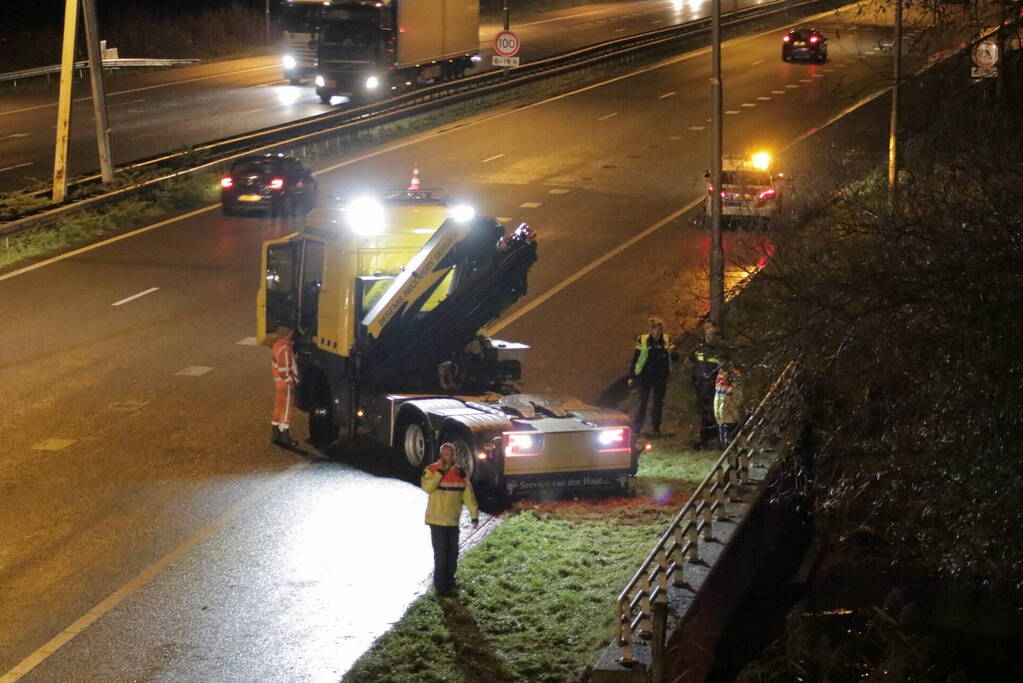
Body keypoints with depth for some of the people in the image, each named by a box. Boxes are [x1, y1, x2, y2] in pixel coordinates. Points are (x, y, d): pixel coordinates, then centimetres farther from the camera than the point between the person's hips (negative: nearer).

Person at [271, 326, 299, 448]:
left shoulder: (277, 345, 7)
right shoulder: (285, 349, -23)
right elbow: (285, 370, -24)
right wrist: (291, 382, -15)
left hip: (278, 383, 9)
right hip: (285, 384, -9)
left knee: (279, 408, 16)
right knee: (286, 409, -1)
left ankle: (276, 434, 24)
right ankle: (284, 437, 5)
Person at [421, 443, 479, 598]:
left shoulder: (460, 473, 5)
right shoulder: (432, 470, -7)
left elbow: (468, 495, 6)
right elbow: (427, 487, -25)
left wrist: (474, 515, 0)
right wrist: (440, 471, -26)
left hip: (453, 521, 4)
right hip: (437, 521, -4)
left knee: (452, 554, 12)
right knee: (441, 555, -5)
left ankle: (449, 582, 28)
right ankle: (441, 587, 1)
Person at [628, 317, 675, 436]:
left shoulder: (667, 340, 4)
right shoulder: (643, 340, -4)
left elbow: (674, 358, 13)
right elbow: (635, 358, 0)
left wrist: (671, 352, -12)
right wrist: (631, 376, -2)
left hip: (661, 376, 3)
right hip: (646, 375, -3)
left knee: (659, 401, 9)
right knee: (643, 401, -3)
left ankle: (656, 427, 19)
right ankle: (636, 427, 3)